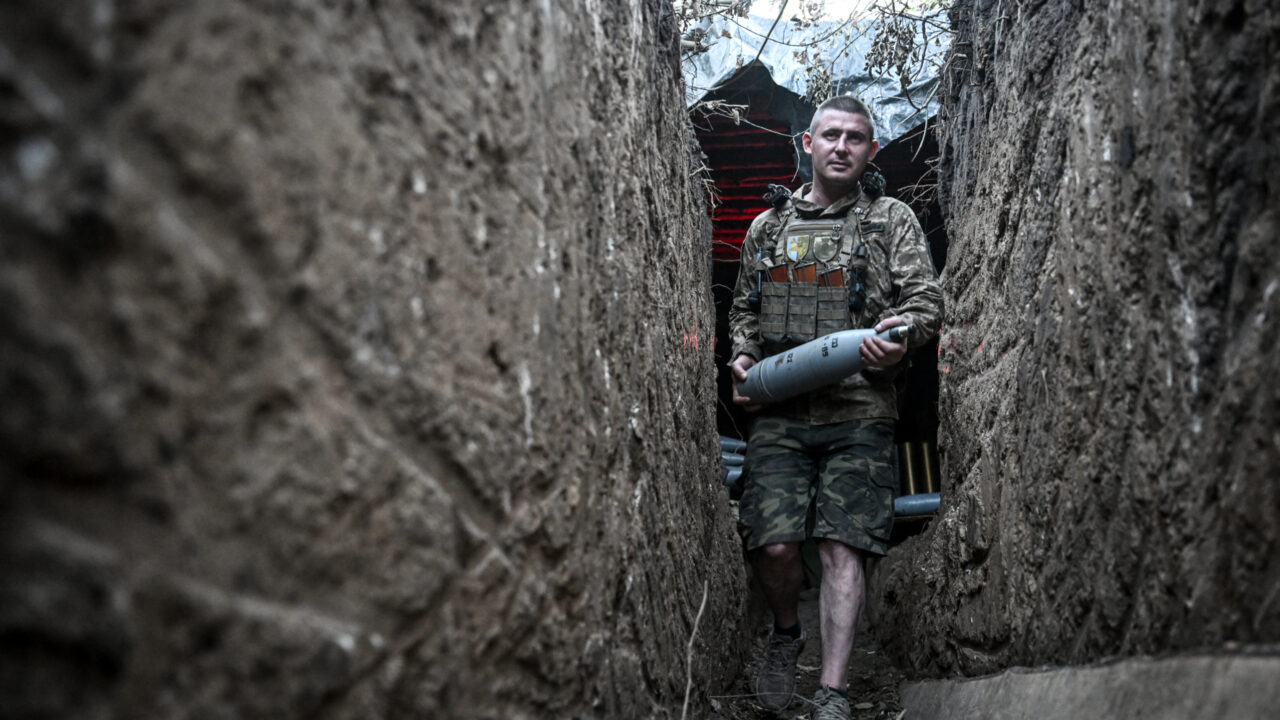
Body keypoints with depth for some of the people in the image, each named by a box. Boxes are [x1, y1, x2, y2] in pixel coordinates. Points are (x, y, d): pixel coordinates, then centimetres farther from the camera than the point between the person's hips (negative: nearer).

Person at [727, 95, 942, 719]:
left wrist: (902, 332, -19)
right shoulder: (767, 227, 18)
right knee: (773, 544, -9)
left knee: (842, 549, -9)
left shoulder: (892, 220, 11)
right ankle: (786, 635, 23)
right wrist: (743, 355, 7)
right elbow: (744, 308, 27)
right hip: (779, 412, 2)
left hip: (858, 414, -2)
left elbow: (926, 299, 3)